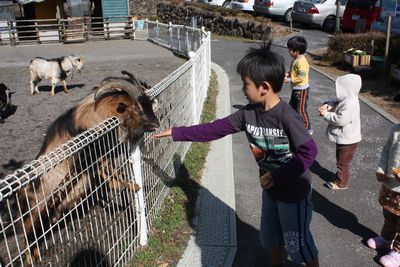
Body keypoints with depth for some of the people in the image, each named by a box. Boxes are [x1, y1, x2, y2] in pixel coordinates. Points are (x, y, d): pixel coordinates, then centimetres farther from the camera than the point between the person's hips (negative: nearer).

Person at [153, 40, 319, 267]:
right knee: (270, 236, 26)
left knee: (298, 243, 12)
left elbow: (309, 152, -28)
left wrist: (277, 176, -27)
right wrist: (176, 133, -5)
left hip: (294, 191, -7)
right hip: (271, 189, 7)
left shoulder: (287, 117, -28)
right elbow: (215, 128, -5)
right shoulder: (248, 113, -8)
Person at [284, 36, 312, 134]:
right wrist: (288, 74, 1)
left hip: (302, 90, -10)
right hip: (295, 89, 10)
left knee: (301, 110, 0)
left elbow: (301, 77, -28)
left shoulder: (301, 61, -24)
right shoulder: (295, 60, 6)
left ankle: (307, 128, 13)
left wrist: (289, 80, -23)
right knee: (291, 107, 19)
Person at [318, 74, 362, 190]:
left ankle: (341, 183, 22)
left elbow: (340, 119, -32)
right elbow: (336, 103, 11)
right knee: (340, 161, 25)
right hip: (343, 138, 10)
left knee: (342, 163, 7)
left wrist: (326, 114, -21)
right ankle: (340, 176, 42)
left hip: (347, 140, -10)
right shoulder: (346, 99, 2)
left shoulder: (350, 104, -29)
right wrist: (327, 105, -12)